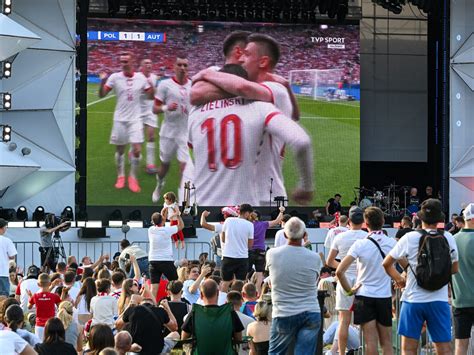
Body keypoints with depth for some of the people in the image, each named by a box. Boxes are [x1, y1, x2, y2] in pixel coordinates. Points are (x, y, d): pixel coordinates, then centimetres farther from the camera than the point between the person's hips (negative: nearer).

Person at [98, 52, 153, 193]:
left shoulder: (141, 78, -3)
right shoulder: (115, 77, -7)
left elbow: (151, 96, 7)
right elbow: (102, 95, -9)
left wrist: (151, 86, -13)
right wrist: (102, 82, -26)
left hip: (135, 119, 0)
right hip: (120, 119, 0)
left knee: (137, 149, -8)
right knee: (120, 150, 8)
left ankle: (133, 177, 9)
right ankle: (120, 176, 25)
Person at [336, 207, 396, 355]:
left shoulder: (360, 245, -10)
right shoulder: (392, 243, -3)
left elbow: (339, 271, -15)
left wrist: (349, 290, -3)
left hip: (365, 296, -2)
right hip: (385, 297, 2)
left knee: (371, 341, -2)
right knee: (386, 343, 8)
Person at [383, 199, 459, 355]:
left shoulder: (409, 238, -5)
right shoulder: (448, 238, -1)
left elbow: (386, 264, 1)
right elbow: (454, 268, 12)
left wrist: (399, 279, 17)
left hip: (413, 300, -1)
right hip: (439, 301, 1)